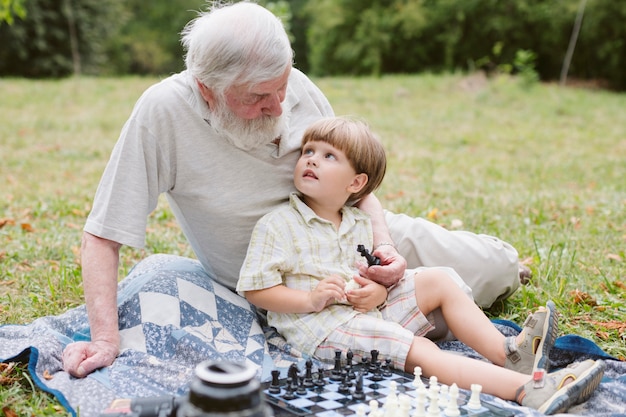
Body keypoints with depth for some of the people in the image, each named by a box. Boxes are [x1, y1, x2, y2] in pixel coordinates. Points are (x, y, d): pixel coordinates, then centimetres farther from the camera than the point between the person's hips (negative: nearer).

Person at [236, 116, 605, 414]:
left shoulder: (360, 225, 11)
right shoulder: (277, 225, -8)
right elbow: (255, 288, -11)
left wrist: (379, 289, -7)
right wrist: (310, 300, -22)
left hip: (369, 309, 8)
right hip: (319, 324, -7)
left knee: (436, 280, -3)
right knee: (420, 350, -24)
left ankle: (506, 351, -6)